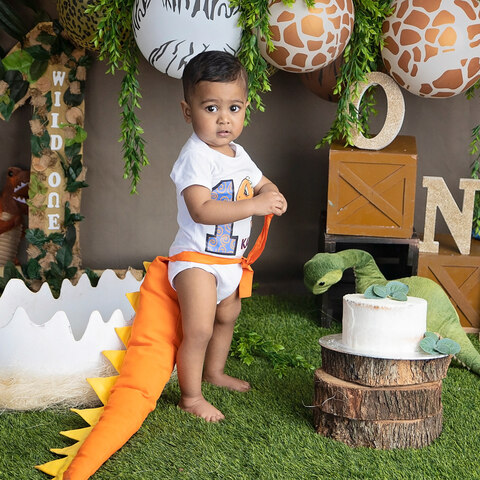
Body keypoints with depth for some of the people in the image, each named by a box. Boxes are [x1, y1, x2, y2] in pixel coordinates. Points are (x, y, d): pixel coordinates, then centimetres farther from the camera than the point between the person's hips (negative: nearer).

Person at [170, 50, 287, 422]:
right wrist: (255, 205, -35)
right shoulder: (195, 157, -22)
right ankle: (191, 396, 7)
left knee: (228, 317, 25)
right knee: (199, 330, -12)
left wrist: (272, 195, -3)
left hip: (230, 261, 9)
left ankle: (214, 372, 47)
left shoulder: (238, 155, 7)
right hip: (196, 259, -9)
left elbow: (262, 183, 23)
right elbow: (202, 210, -33)